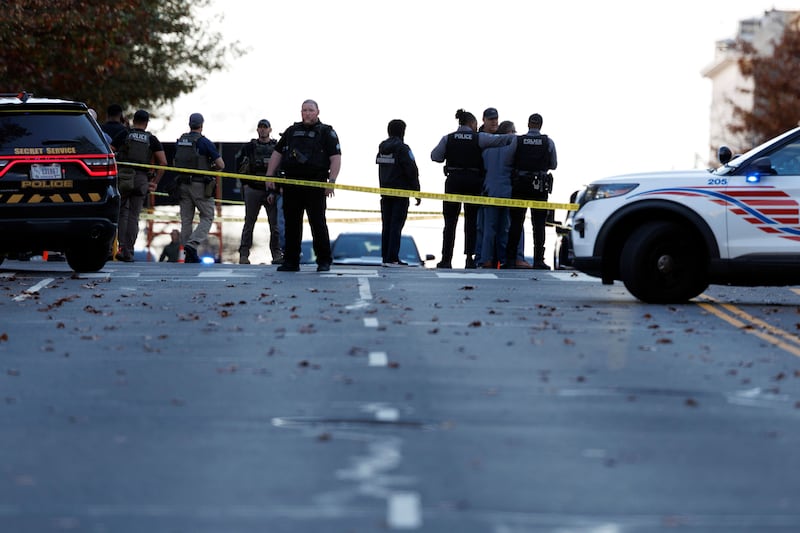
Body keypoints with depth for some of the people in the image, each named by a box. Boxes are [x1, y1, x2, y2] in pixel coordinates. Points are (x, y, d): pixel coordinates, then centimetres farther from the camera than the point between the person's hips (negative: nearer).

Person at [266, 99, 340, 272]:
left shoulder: (327, 132, 5)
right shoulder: (291, 131, 18)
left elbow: (336, 158, -3)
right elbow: (277, 154, 20)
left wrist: (332, 180, -15)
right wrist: (269, 176, 10)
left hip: (315, 184, -4)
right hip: (291, 183, 4)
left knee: (318, 223, -4)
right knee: (291, 224, 5)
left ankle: (324, 261, 2)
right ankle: (291, 261, 10)